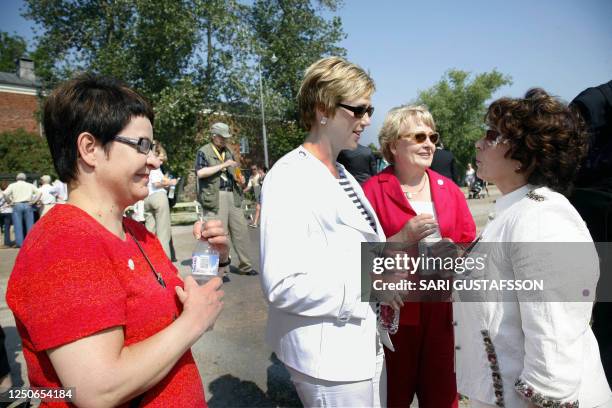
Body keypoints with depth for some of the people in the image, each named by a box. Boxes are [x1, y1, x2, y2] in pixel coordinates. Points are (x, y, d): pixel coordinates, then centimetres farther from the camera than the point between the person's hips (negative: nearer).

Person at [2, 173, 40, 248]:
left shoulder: (12, 185, 10)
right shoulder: (30, 185, 14)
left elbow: (5, 194, -6)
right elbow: (39, 193, 1)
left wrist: (10, 201, 4)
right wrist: (32, 202, 1)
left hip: (17, 206, -1)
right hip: (28, 205, 1)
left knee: (18, 225, 1)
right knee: (29, 225, 3)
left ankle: (20, 243, 0)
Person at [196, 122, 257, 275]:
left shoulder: (228, 152, 21)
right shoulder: (204, 151, 1)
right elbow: (200, 172, -14)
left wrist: (237, 178, 5)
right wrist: (223, 165, -14)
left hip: (232, 195, 6)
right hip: (214, 197, -6)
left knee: (240, 230, 5)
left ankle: (245, 265, 14)